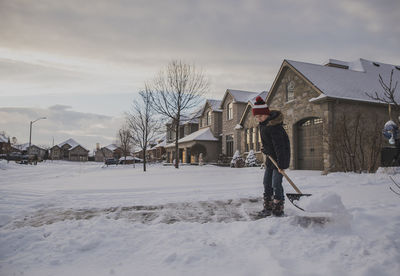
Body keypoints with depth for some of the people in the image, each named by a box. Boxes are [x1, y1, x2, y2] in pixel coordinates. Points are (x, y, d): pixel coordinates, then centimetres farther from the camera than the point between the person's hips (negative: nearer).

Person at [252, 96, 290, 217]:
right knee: (266, 182, 10)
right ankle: (268, 208, 19)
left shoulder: (274, 126, -26)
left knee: (276, 184, -7)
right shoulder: (264, 123, 3)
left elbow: (279, 146, -27)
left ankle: (278, 209, 7)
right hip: (271, 157, 10)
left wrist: (281, 165, -26)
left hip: (280, 157, -9)